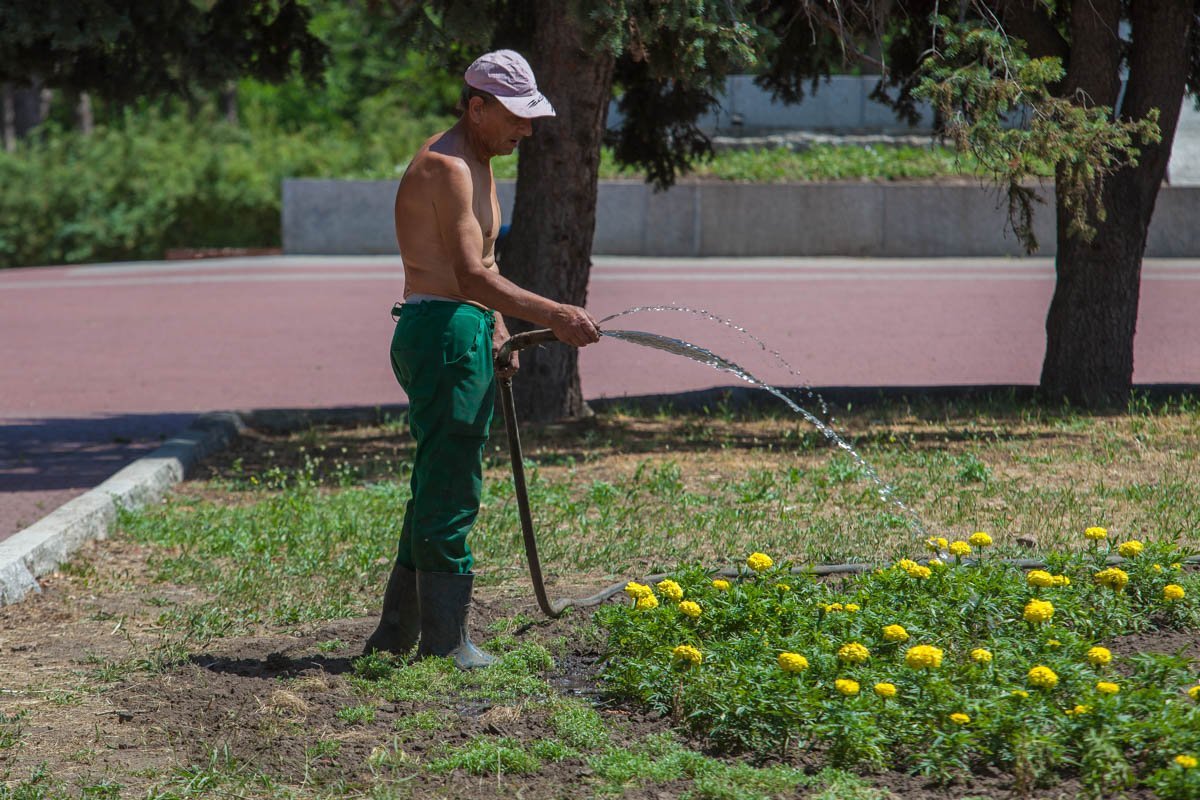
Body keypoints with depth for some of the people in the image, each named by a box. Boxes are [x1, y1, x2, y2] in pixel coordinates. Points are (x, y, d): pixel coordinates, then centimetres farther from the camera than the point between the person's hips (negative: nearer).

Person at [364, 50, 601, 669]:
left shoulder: (476, 163, 19)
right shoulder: (446, 165, -15)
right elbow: (472, 275, -23)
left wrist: (496, 332, 9)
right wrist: (553, 316, -27)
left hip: (466, 337, 11)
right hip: (443, 334, -11)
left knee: (440, 489, 14)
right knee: (450, 491, -8)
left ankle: (398, 631, 21)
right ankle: (444, 641, -4)